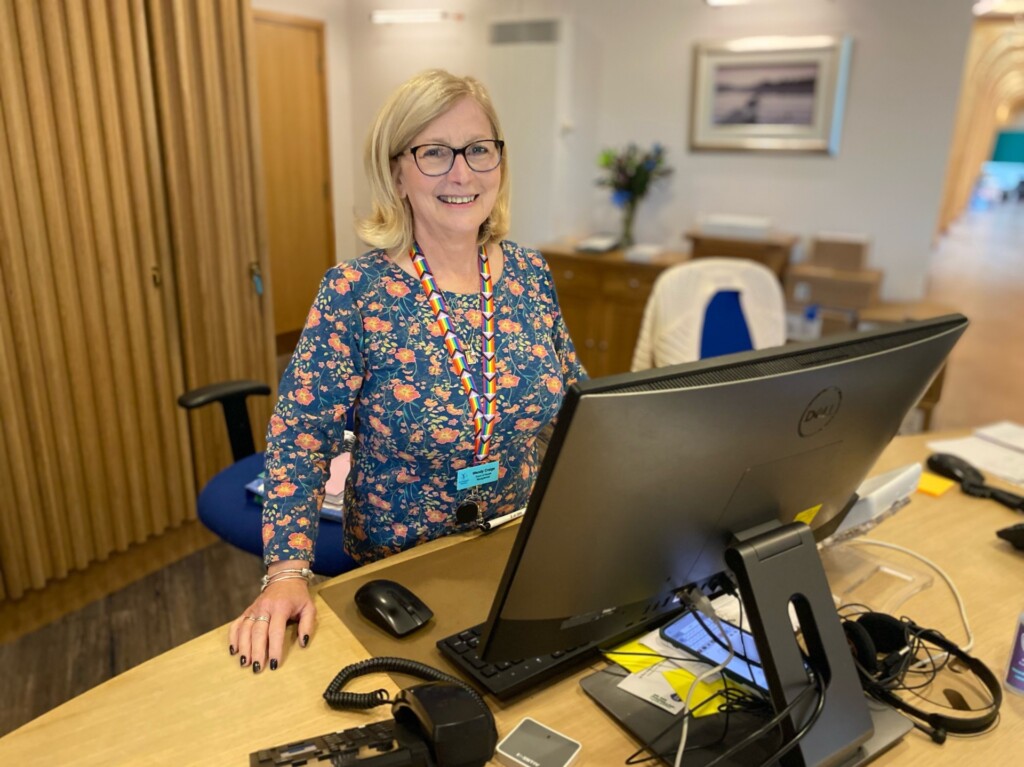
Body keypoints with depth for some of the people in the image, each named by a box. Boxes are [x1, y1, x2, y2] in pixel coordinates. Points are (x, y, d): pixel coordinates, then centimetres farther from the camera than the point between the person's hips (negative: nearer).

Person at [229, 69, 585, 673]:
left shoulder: (531, 274, -4)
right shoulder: (355, 294, -16)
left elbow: (577, 404, 7)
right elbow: (301, 438, -14)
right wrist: (288, 572, -24)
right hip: (399, 562, -3)